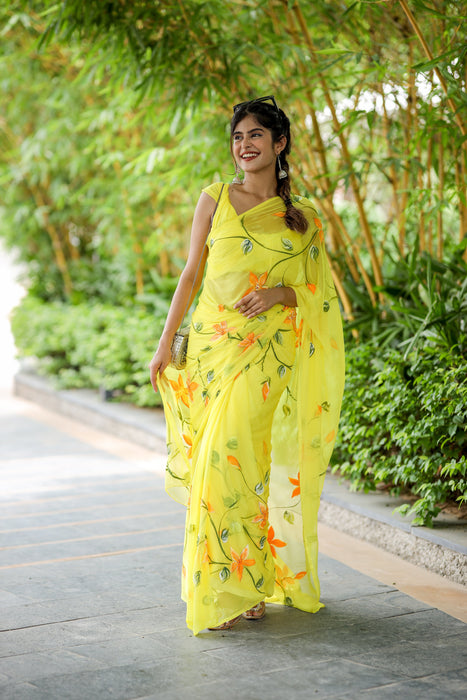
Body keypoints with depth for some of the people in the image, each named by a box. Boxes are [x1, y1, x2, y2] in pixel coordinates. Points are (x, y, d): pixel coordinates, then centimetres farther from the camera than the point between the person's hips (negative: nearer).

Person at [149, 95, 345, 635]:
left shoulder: (303, 219, 6)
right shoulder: (215, 199, 7)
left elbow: (319, 293, 9)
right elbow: (192, 273, 9)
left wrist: (281, 292, -12)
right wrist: (165, 343, 6)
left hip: (266, 352, -1)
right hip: (211, 344, 2)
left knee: (234, 456, -10)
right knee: (214, 460, 2)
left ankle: (239, 585, 3)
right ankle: (216, 585, 13)